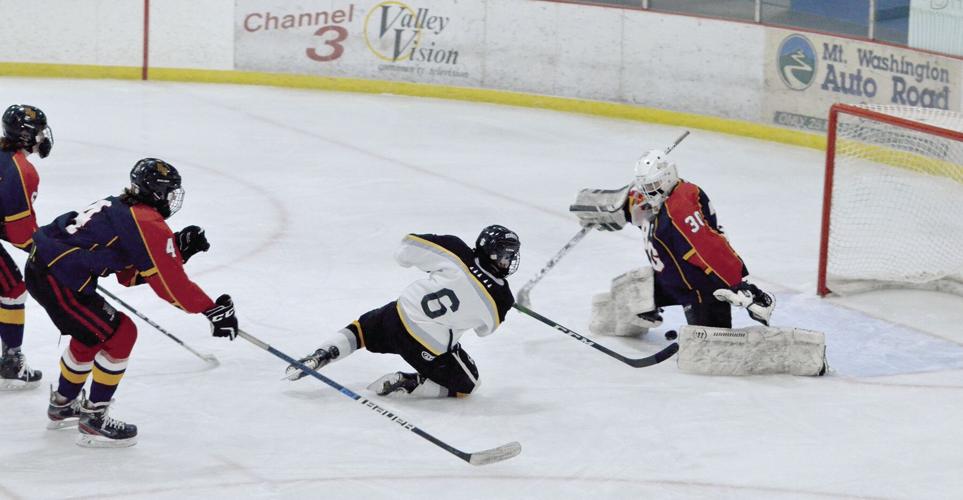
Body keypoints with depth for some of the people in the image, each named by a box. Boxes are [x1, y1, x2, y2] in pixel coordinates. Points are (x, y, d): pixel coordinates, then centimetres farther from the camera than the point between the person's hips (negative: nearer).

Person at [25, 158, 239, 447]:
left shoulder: (120, 207, 16)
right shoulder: (149, 224, -12)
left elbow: (129, 276, 19)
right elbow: (170, 284, -14)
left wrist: (177, 249, 12)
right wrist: (213, 310, -8)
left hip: (41, 266, 10)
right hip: (58, 280, -10)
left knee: (92, 331, 27)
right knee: (119, 335, -3)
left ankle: (63, 405, 43)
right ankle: (94, 419, 3)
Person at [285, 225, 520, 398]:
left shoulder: (457, 252, -10)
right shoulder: (501, 297, -12)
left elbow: (409, 246, -4)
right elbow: (485, 328, 10)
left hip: (400, 313, 4)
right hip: (430, 348, -4)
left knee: (361, 329, 32)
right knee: (465, 384, 19)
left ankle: (320, 355, 7)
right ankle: (405, 383, 2)